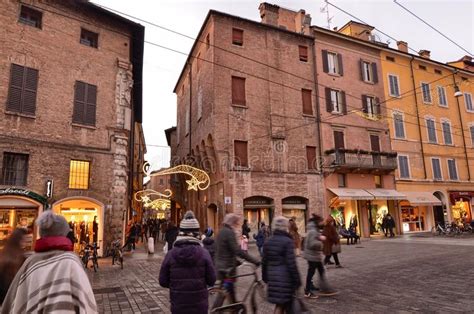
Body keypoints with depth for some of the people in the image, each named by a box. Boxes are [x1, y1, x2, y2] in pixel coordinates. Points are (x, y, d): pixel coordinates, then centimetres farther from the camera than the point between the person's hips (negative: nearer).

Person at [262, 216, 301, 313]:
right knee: (287, 304, 10)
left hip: (273, 277, 6)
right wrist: (297, 280, -9)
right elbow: (291, 263, -16)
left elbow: (264, 262, 11)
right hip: (285, 278, -6)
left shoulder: (268, 241, 6)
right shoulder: (287, 241, -13)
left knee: (279, 304, 18)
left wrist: (265, 277, 21)